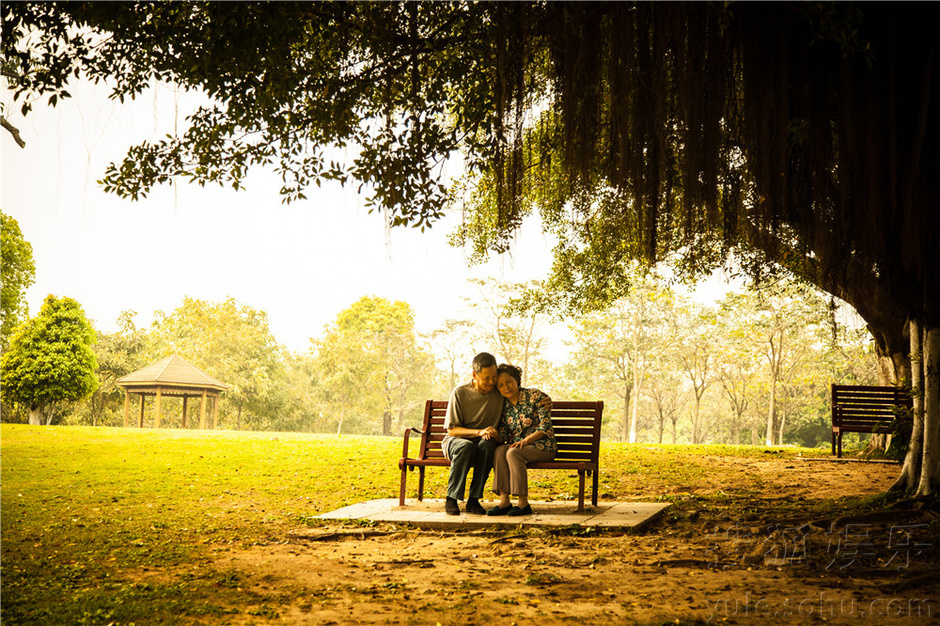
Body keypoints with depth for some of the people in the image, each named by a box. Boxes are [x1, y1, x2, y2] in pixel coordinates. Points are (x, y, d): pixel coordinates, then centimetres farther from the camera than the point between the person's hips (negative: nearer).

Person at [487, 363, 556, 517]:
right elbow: (503, 434, 7)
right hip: (516, 445, 5)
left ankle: (523, 503, -29)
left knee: (513, 453, -32)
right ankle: (504, 500, -31)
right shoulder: (504, 406, 10)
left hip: (542, 446, -5)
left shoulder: (535, 396, -6)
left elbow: (545, 426, -12)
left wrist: (525, 440, -23)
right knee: (499, 451, -27)